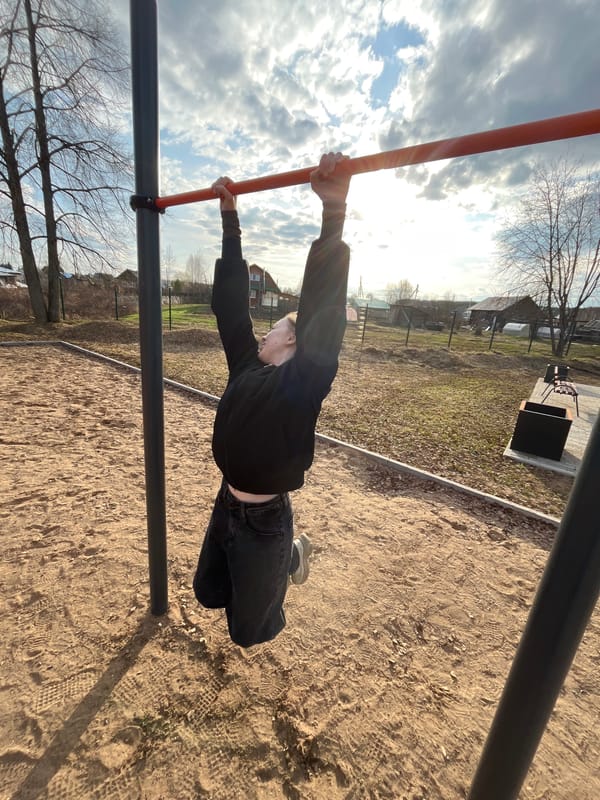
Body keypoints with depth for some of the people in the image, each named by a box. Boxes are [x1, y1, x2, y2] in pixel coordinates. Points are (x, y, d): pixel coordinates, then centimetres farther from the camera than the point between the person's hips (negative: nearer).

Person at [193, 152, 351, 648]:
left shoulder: (303, 381, -19)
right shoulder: (247, 367, -2)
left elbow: (323, 313, -32)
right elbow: (232, 300, -1)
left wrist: (333, 211, -37)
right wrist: (230, 219, 1)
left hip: (266, 522, -6)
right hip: (226, 507, 7)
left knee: (249, 629, 18)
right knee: (209, 593, 28)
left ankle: (294, 554, 39)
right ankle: (277, 565, 46)